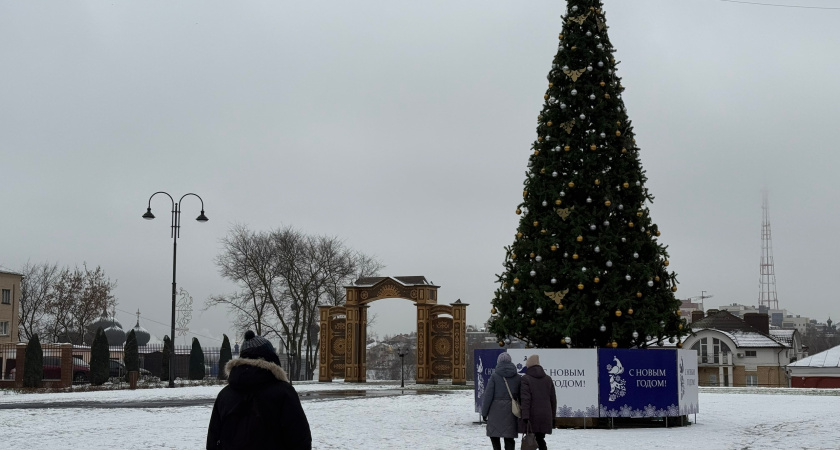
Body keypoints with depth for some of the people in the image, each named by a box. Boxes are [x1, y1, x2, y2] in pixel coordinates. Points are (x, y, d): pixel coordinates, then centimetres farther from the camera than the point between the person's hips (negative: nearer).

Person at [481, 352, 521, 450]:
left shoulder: (494, 376, -4)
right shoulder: (517, 377, 6)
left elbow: (488, 395, -6)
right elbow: (521, 396, 8)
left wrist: (484, 412, 0)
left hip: (496, 410, -3)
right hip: (510, 411, 3)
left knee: (494, 433, 10)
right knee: (509, 437, 5)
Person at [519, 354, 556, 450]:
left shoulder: (525, 379, -6)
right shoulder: (548, 379, 11)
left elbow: (525, 399, -15)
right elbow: (553, 399, 14)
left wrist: (525, 417, -18)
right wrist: (552, 417, 21)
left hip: (531, 417, -5)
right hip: (545, 417, 5)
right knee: (540, 439, 12)